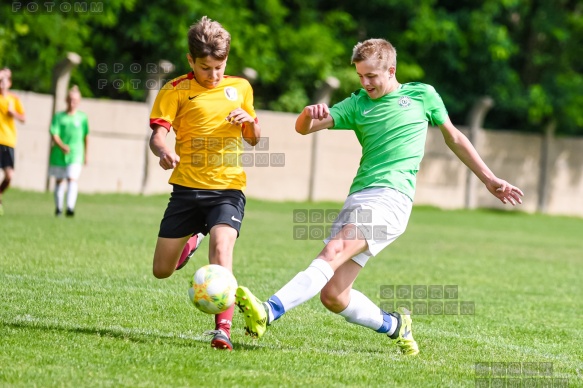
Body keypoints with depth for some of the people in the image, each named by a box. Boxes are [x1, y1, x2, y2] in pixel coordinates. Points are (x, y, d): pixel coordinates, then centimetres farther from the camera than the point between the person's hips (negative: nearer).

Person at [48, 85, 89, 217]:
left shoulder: (82, 117, 4)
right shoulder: (59, 116, 1)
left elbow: (86, 136, 14)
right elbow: (54, 134, -7)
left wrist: (85, 154, 18)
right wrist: (62, 146, -25)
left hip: (75, 154, -1)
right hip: (59, 155, 1)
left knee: (72, 179, -18)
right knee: (59, 181, 12)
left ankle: (70, 207, -26)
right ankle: (58, 208, 26)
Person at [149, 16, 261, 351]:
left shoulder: (241, 88, 10)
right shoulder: (176, 91, 1)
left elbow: (254, 139, 19)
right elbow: (158, 133, -11)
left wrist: (250, 121, -4)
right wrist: (164, 151, -34)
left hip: (228, 188, -1)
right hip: (187, 188, 1)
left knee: (222, 246, -28)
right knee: (162, 271, 9)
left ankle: (223, 328, -31)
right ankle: (192, 240, 43)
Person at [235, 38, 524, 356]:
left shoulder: (422, 95, 13)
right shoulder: (357, 104, 17)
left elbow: (453, 138, 27)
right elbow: (303, 128, 7)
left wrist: (490, 180, 28)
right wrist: (310, 112, -18)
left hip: (391, 196, -5)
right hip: (358, 197, 5)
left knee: (332, 254, -27)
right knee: (332, 296, -3)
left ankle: (268, 312, -45)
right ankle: (394, 326, 22)